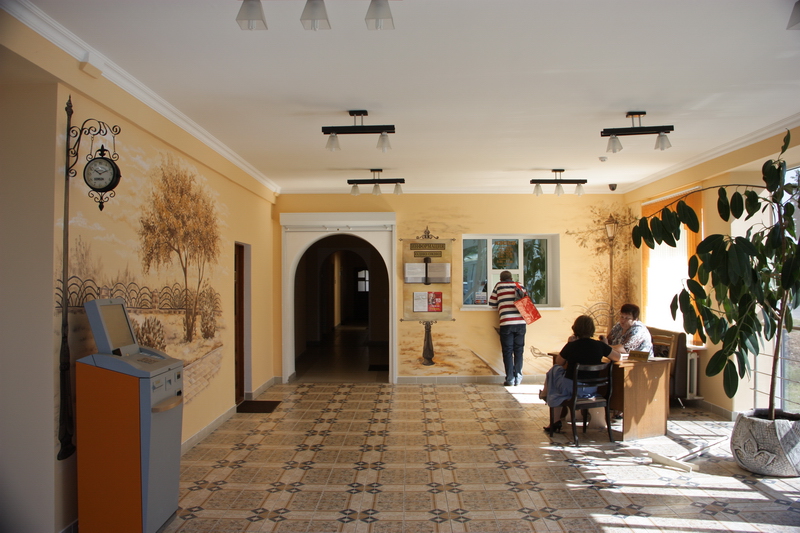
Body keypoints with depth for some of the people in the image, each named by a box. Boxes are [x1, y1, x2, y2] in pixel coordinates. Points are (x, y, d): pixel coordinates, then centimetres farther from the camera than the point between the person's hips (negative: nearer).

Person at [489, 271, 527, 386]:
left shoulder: (499, 285, 9)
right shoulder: (519, 285, 14)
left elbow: (492, 303, 10)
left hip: (506, 323, -2)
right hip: (520, 322, 3)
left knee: (507, 351, 2)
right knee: (519, 350, 10)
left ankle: (510, 379, 0)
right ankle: (518, 377, 9)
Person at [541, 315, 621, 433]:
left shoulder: (571, 346, -15)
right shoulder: (599, 345, -9)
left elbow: (559, 362, 1)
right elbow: (617, 357, 6)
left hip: (572, 388, -3)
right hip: (592, 389, 4)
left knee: (555, 369, 21)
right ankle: (559, 420, 31)